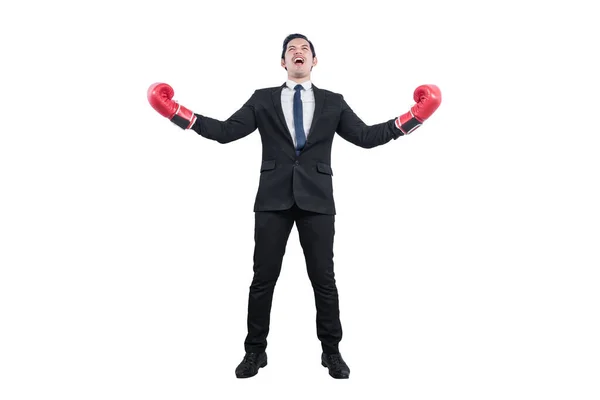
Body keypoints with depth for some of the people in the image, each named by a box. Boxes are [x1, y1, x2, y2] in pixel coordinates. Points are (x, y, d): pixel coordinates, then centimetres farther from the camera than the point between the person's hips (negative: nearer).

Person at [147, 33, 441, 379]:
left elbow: (365, 136, 7)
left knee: (324, 278, 4)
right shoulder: (262, 100, 11)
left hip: (317, 198, 0)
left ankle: (332, 351, 19)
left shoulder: (333, 102, 12)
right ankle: (255, 351, 19)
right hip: (273, 198, 0)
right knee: (263, 278, 4)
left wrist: (412, 118, -3)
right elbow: (226, 132, 4)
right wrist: (179, 114, -6)